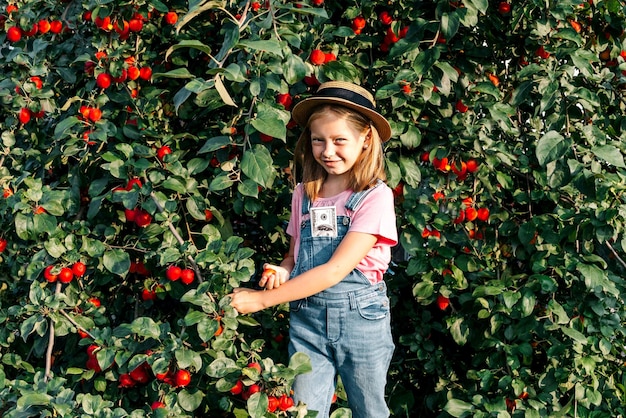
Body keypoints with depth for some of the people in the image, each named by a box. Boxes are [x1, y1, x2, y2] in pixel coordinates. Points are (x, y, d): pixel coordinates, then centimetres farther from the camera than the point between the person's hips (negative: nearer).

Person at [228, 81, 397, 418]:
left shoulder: (375, 196, -11)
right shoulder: (304, 193, 5)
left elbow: (335, 269, -18)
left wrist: (262, 299, -19)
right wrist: (280, 271, -10)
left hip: (359, 317, -3)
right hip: (306, 318, 3)